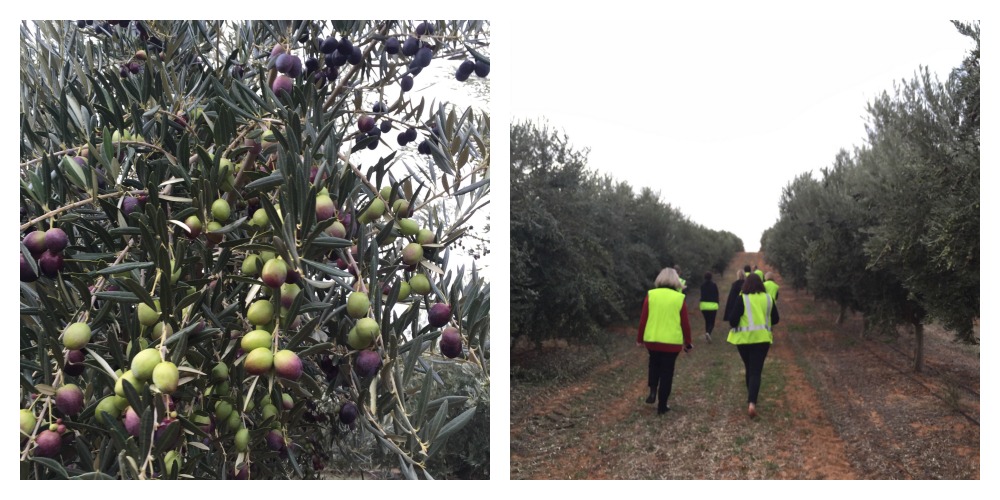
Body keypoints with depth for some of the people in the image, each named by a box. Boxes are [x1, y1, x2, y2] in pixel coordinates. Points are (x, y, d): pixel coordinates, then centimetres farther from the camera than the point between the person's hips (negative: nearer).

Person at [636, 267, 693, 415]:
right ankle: (662, 406, 13)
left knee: (654, 363, 27)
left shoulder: (651, 295, -4)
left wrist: (639, 338, 10)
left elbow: (643, 319, -2)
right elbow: (685, 323, -2)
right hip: (672, 341, -1)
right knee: (667, 371, 9)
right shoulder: (679, 298, -5)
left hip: (652, 340, 1)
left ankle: (653, 391, 7)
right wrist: (688, 343, 10)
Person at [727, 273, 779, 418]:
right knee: (756, 371, -1)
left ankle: (751, 400, 31)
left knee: (749, 369, 18)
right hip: (762, 339, 1)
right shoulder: (768, 298, 0)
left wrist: (735, 325, 7)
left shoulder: (742, 299, -11)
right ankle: (752, 402, -19)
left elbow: (732, 321, -14)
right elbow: (775, 319, 9)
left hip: (744, 339, -1)